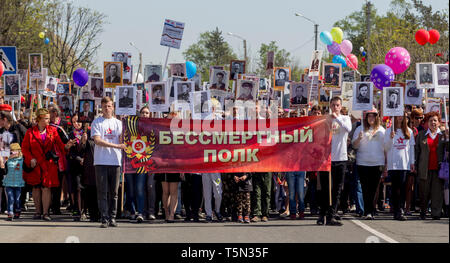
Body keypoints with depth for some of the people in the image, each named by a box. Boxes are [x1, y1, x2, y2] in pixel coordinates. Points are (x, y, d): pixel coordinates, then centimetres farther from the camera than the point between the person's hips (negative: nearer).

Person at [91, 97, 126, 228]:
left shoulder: (118, 123, 14)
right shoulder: (97, 122, 4)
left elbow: (122, 140, 10)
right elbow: (97, 140, -8)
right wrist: (116, 145, -15)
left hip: (115, 161, 3)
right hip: (101, 162, -3)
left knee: (114, 192, 5)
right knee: (102, 192, -4)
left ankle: (112, 218, 9)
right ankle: (104, 218, -2)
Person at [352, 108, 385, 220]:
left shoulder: (381, 130, 11)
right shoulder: (360, 129, 4)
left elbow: (385, 147, 13)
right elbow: (354, 146, 1)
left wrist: (385, 163, 4)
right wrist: (359, 138, -18)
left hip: (377, 163, 2)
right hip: (363, 163, -2)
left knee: (374, 188, 1)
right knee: (366, 188, -5)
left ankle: (371, 211, 9)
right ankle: (368, 211, -5)